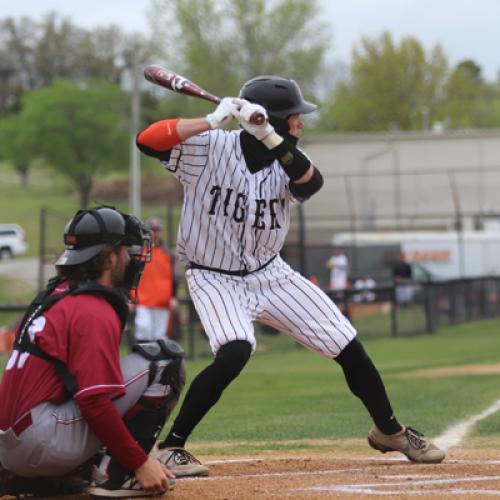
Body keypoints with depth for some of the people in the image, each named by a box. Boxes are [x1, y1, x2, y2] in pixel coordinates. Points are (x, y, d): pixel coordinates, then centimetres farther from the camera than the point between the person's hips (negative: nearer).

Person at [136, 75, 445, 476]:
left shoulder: (287, 158, -5)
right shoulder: (210, 148, -17)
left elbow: (311, 183, -28)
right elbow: (147, 140, -30)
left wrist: (269, 137, -40)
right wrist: (212, 121, -35)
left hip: (271, 275, 5)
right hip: (216, 280, -5)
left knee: (348, 347, 4)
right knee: (234, 353, -33)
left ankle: (389, 431, 29)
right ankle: (171, 448, -21)